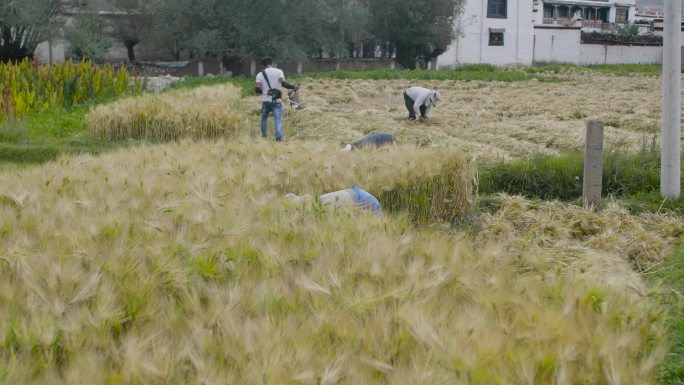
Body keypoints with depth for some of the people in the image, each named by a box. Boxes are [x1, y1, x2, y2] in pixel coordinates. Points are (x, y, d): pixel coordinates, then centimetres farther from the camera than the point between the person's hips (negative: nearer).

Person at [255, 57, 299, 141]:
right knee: (278, 119, -4)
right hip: (277, 101, -1)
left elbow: (257, 89, -4)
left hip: (265, 100, 1)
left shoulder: (260, 74, 3)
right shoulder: (279, 71, -2)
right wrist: (294, 87, -4)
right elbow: (283, 83, -15)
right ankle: (278, 138, -18)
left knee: (264, 118, 22)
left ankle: (264, 135, 24)